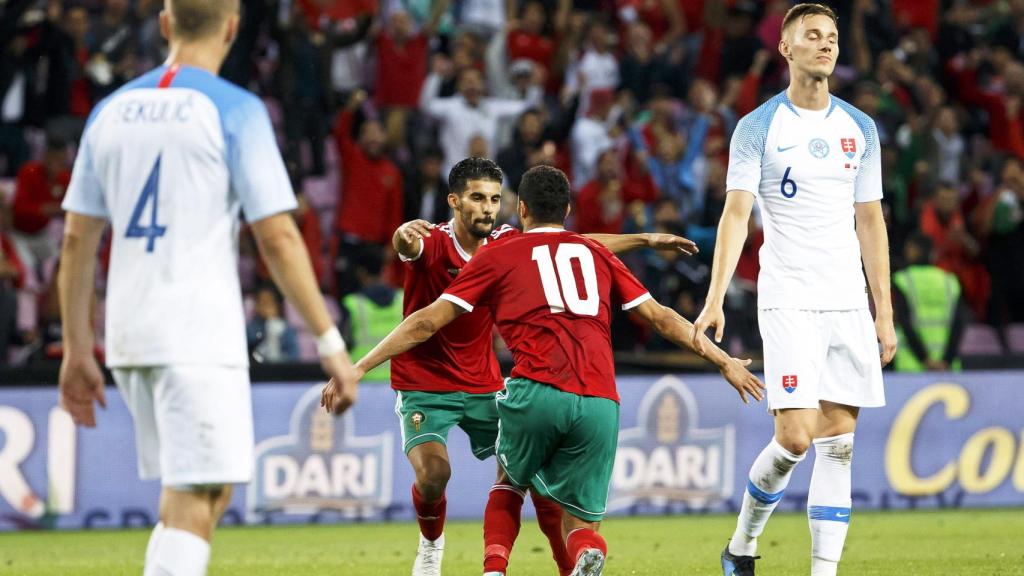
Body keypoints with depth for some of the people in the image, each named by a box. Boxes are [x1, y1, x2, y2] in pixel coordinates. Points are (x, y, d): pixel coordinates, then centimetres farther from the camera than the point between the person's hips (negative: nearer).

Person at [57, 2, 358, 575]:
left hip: (128, 335, 6)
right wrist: (330, 342, -6)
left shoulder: (111, 111, 12)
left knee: (208, 492, 18)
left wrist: (78, 352, 18)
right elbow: (279, 238, -10)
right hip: (199, 335, -6)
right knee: (194, 504, -9)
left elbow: (77, 241, 12)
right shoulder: (235, 110, -5)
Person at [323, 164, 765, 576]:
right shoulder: (596, 254, 23)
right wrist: (724, 361, 36)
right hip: (600, 404, 2)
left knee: (510, 481, 28)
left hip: (536, 392, -2)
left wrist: (356, 369, 17)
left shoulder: (497, 256, 16)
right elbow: (661, 318, 26)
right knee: (581, 525, 10)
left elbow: (427, 322, 12)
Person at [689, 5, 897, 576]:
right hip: (788, 299, -4)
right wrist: (716, 298, -18)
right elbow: (736, 212, -7)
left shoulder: (860, 128, 12)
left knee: (838, 445, -1)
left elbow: (870, 221, 15)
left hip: (849, 303, 4)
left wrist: (885, 311, 11)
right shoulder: (759, 126, -1)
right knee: (795, 437, -13)